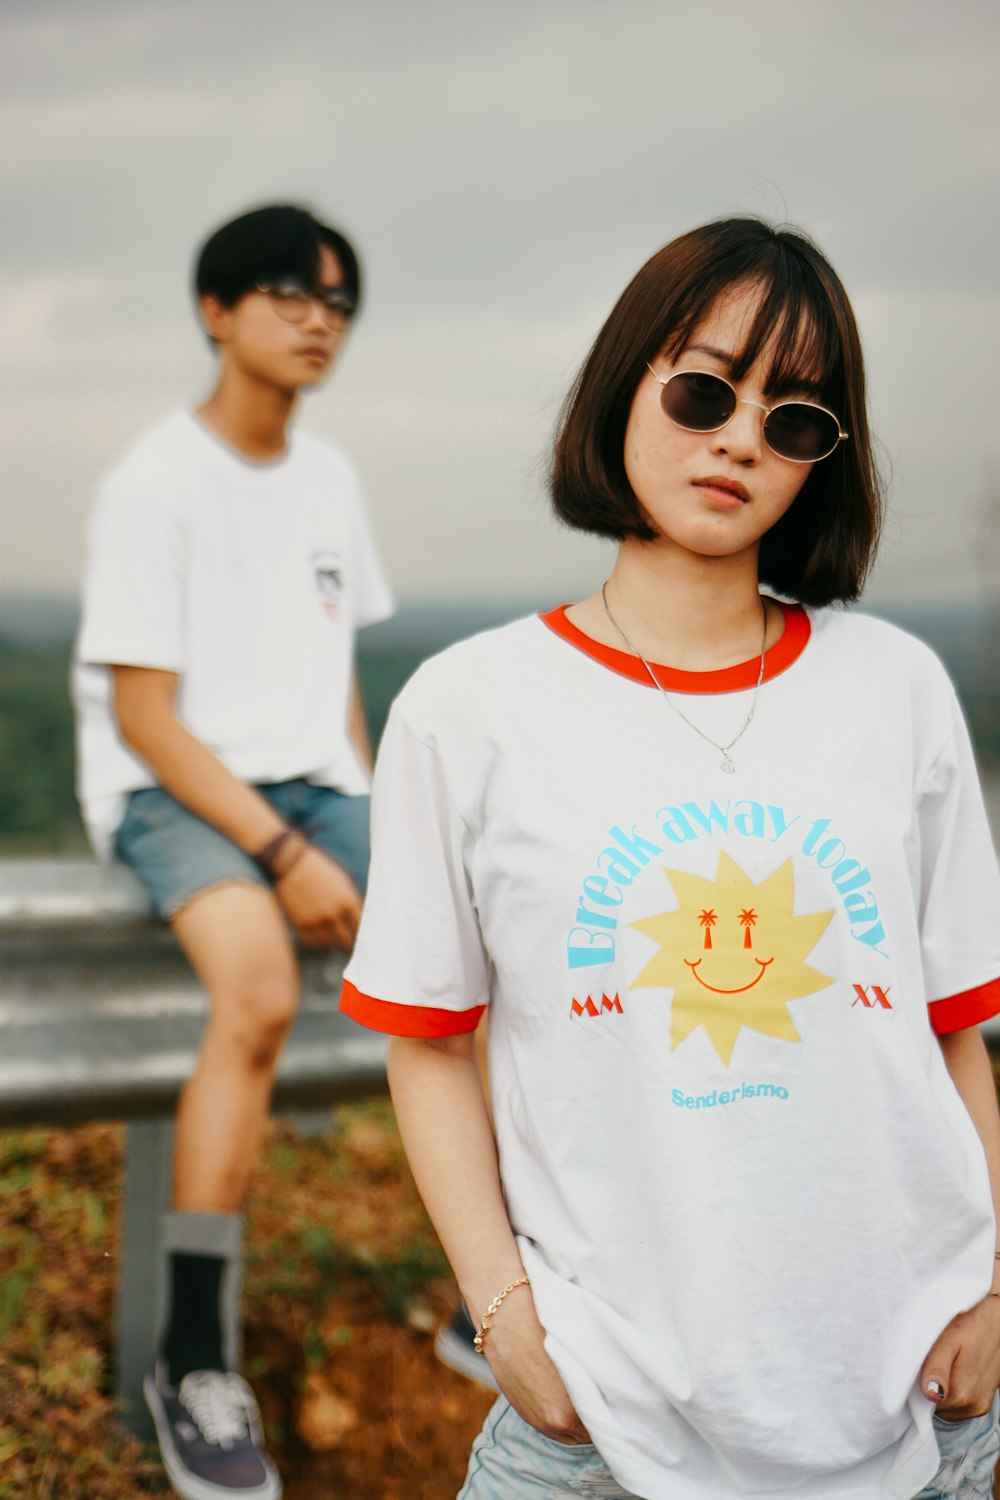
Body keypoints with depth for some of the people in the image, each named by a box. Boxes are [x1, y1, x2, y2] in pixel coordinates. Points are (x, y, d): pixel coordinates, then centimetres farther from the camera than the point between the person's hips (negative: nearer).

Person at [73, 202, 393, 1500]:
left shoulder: (329, 478, 13)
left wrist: (374, 833, 5)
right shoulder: (155, 484, -8)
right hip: (173, 796, -6)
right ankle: (192, 1365, -24)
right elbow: (144, 718, -13)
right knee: (261, 995, -35)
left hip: (314, 790, 7)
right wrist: (285, 854, -20)